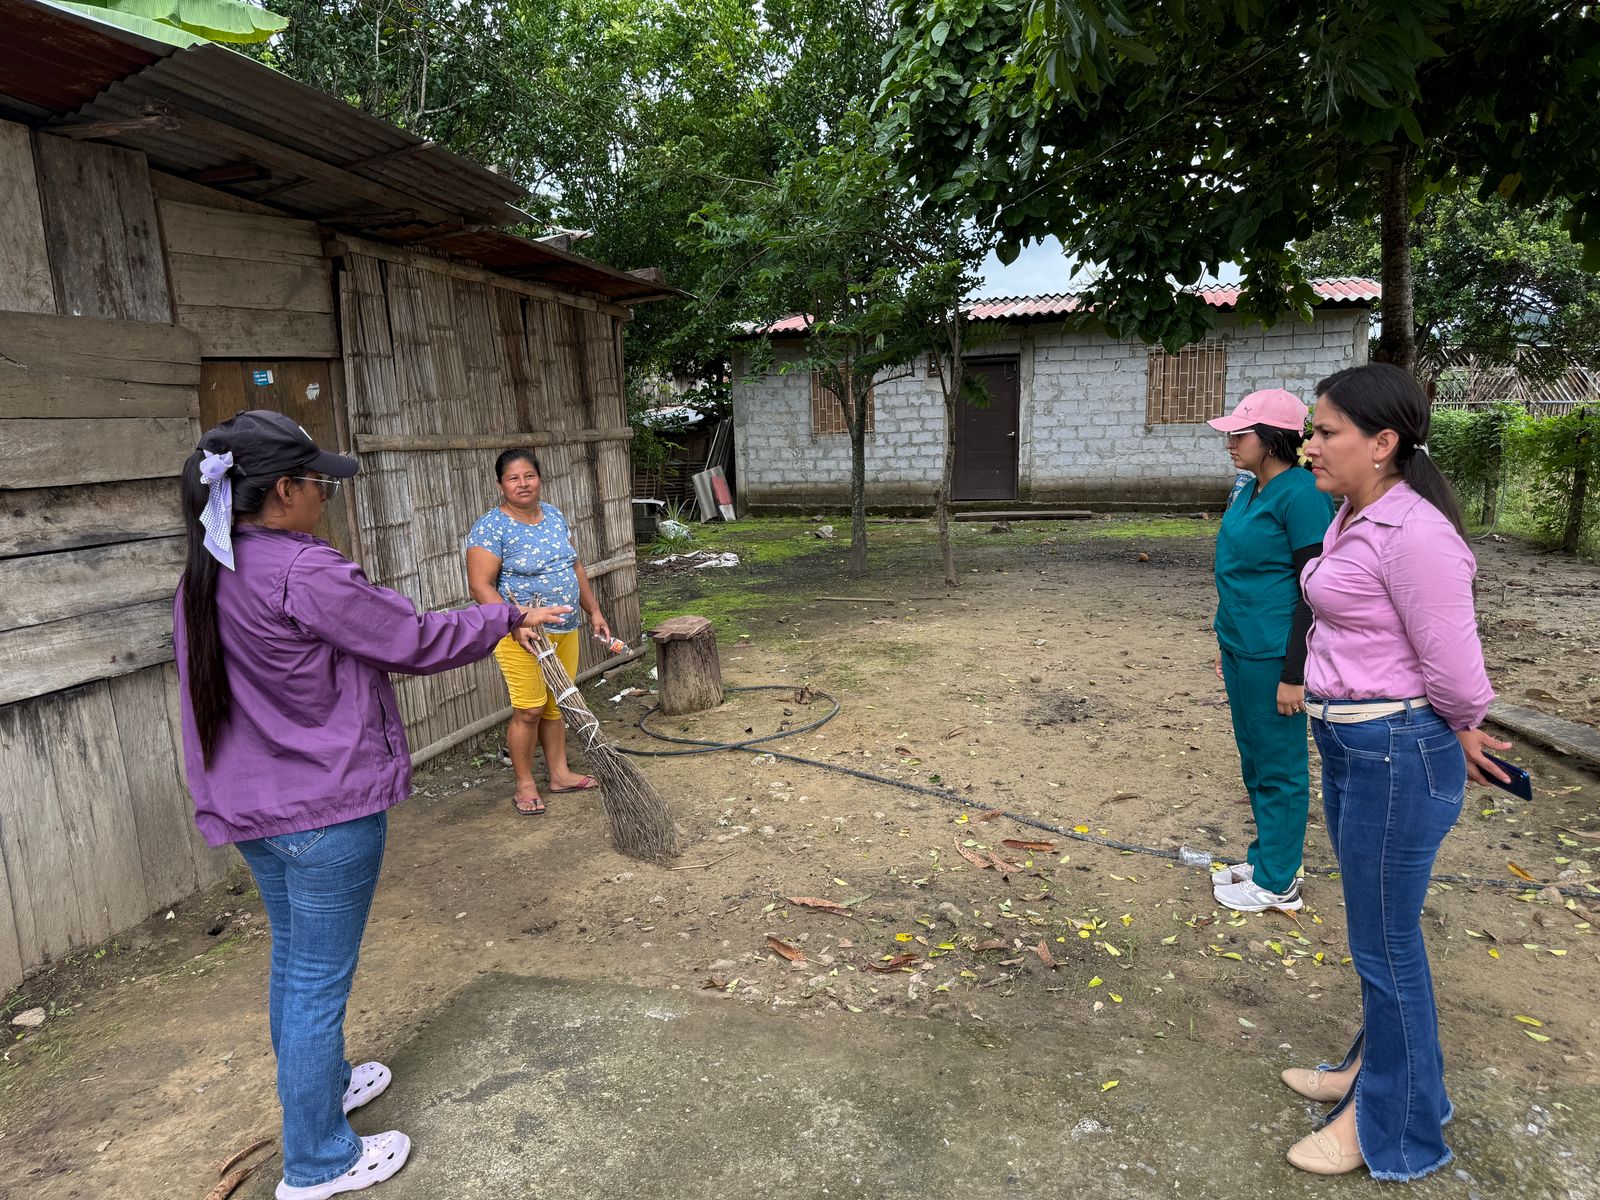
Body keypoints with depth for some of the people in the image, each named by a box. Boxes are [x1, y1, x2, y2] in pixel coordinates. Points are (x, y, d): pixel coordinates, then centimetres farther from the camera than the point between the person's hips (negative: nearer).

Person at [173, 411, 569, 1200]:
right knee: (320, 980, 5)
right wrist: (510, 619, -2)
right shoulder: (305, 573, -23)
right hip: (326, 808, -9)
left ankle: (318, 1084, 45)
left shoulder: (204, 579, 4)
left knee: (293, 962, 24)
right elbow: (416, 640, -16)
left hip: (251, 804, 9)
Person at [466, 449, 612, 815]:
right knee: (529, 709, -4)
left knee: (556, 705, 15)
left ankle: (559, 773, 28)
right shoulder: (490, 527, -12)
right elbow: (480, 585, -16)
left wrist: (594, 612, 15)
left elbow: (575, 568, 17)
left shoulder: (555, 516, 9)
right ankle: (525, 785, 12)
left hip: (565, 630, 6)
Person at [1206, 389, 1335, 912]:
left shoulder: (1300, 494, -17)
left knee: (1279, 768, 5)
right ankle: (1265, 857, 35)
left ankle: (1278, 882, 19)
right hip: (1240, 648, 9)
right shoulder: (1248, 489, 9)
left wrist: (1294, 674, -18)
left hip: (1274, 655, -9)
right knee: (1254, 761, 19)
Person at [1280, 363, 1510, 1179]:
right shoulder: (1354, 518, 7)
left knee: (1384, 943, 7)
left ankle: (1391, 1125, 28)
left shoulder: (1413, 534, -23)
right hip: (1348, 744, 9)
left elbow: (1453, 667, -18)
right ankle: (1374, 1066, 44)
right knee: (1374, 928, 24)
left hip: (1398, 752, -9)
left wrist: (1461, 736, 1)